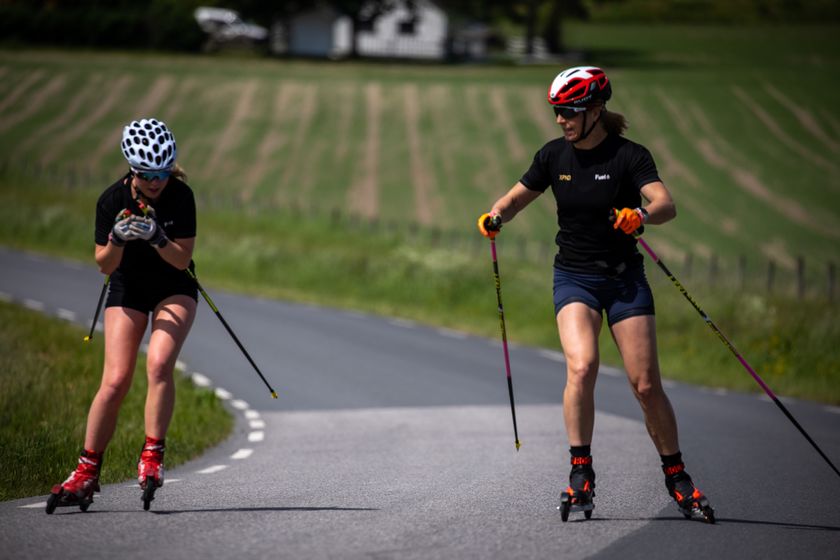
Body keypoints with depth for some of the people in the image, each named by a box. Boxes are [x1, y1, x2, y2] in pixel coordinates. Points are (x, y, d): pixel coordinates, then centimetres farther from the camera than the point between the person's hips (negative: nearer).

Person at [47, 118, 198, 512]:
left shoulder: (181, 196, -18)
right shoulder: (113, 200, -17)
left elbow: (182, 259, -16)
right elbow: (105, 265, -12)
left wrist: (157, 238, -34)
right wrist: (117, 239, -32)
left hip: (174, 288, 0)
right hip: (127, 288, 0)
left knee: (159, 364, -26)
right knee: (115, 381, -11)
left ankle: (153, 456, -16)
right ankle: (87, 473, -1)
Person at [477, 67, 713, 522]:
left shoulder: (629, 156, -11)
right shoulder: (554, 156, 0)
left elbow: (665, 203, -24)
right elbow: (519, 196, 12)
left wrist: (643, 215, -46)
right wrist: (497, 215, -10)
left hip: (625, 278, -2)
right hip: (574, 278, 2)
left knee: (646, 384, -3)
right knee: (581, 367, -23)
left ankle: (677, 478, 14)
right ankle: (581, 473, -15)